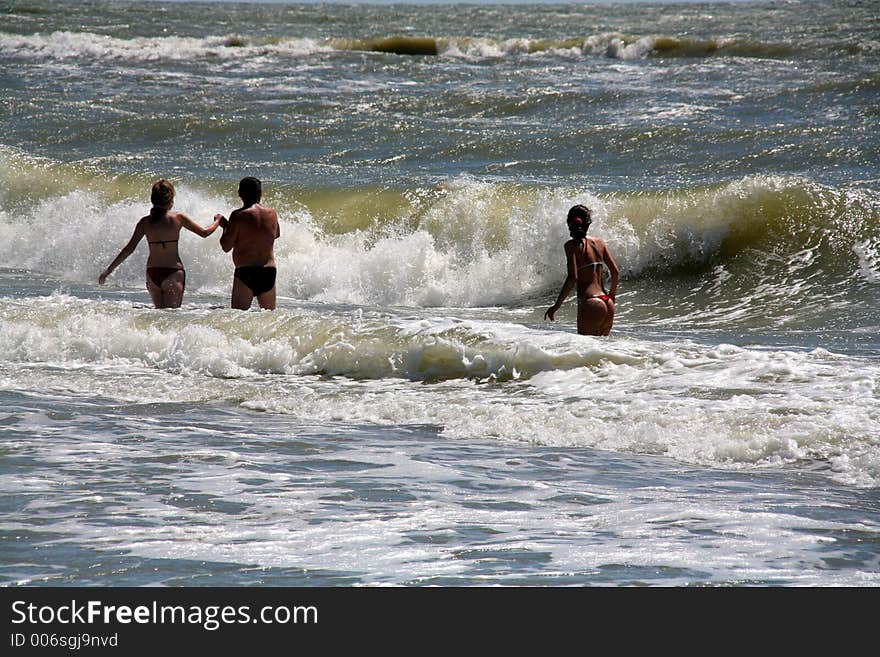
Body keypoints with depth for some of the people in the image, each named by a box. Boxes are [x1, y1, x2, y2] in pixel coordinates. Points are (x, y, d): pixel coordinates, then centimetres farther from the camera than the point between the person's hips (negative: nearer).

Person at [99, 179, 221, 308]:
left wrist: (109, 269, 2)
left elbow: (130, 248, -3)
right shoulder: (178, 218, -5)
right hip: (173, 272, -3)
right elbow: (204, 233, 6)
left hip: (152, 273, 3)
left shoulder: (145, 222, 1)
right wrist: (218, 221, 27)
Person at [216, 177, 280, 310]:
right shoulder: (272, 213, 6)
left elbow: (226, 247, -7)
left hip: (246, 272, -5)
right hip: (269, 272, 5)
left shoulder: (239, 215, -9)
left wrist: (225, 225, 9)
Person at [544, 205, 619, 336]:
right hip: (608, 305, 6)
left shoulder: (572, 246, -4)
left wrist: (556, 306, -9)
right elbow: (615, 271, 10)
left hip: (591, 305, -6)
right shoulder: (599, 242, 11)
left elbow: (572, 278, -13)